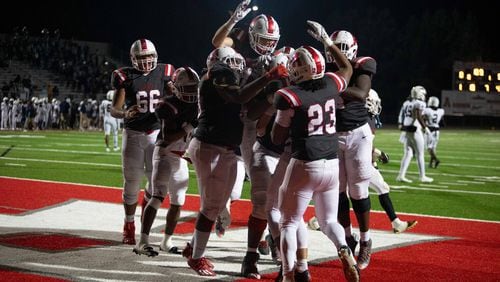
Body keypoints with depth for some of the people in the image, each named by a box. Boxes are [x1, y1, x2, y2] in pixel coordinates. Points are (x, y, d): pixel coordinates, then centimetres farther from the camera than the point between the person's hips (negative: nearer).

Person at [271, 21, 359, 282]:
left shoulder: (290, 97, -13)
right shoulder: (331, 84, 3)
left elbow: (277, 138, -4)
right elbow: (347, 68, 28)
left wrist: (282, 113, 10)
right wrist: (326, 41, 31)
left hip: (304, 165, -5)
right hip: (332, 164, 5)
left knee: (289, 223, 7)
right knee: (329, 220, 19)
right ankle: (345, 252, -10)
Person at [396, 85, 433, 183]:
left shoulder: (407, 104, 12)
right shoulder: (420, 103, -10)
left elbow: (403, 118, 14)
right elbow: (419, 116, -21)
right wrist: (425, 127, -13)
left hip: (407, 130, 7)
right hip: (416, 131, -7)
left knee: (408, 153, 9)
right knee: (420, 155, 4)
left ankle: (401, 175, 2)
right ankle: (422, 176, 11)